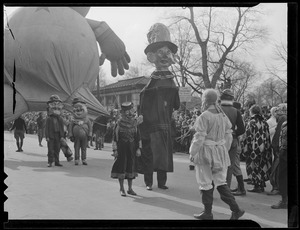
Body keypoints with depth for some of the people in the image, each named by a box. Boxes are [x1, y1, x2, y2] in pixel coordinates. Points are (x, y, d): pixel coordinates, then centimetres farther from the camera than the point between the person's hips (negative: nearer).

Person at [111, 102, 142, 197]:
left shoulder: (134, 123, 3)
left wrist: (138, 149, 2)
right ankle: (122, 188, 10)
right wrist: (115, 150, -8)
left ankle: (130, 188, 16)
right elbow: (114, 137, -4)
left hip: (132, 148, 3)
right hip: (121, 148, -3)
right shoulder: (119, 123, -6)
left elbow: (138, 137, 7)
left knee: (131, 166, 6)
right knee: (121, 166, -2)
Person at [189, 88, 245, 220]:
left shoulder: (204, 116, -15)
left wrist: (192, 153, -6)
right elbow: (228, 135, 11)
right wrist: (224, 150, 20)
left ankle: (208, 213, 15)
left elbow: (199, 138, -16)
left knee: (206, 183, 6)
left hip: (206, 152, -7)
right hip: (220, 151, 7)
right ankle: (236, 209, 4)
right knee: (220, 182, 13)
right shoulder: (222, 115, 6)